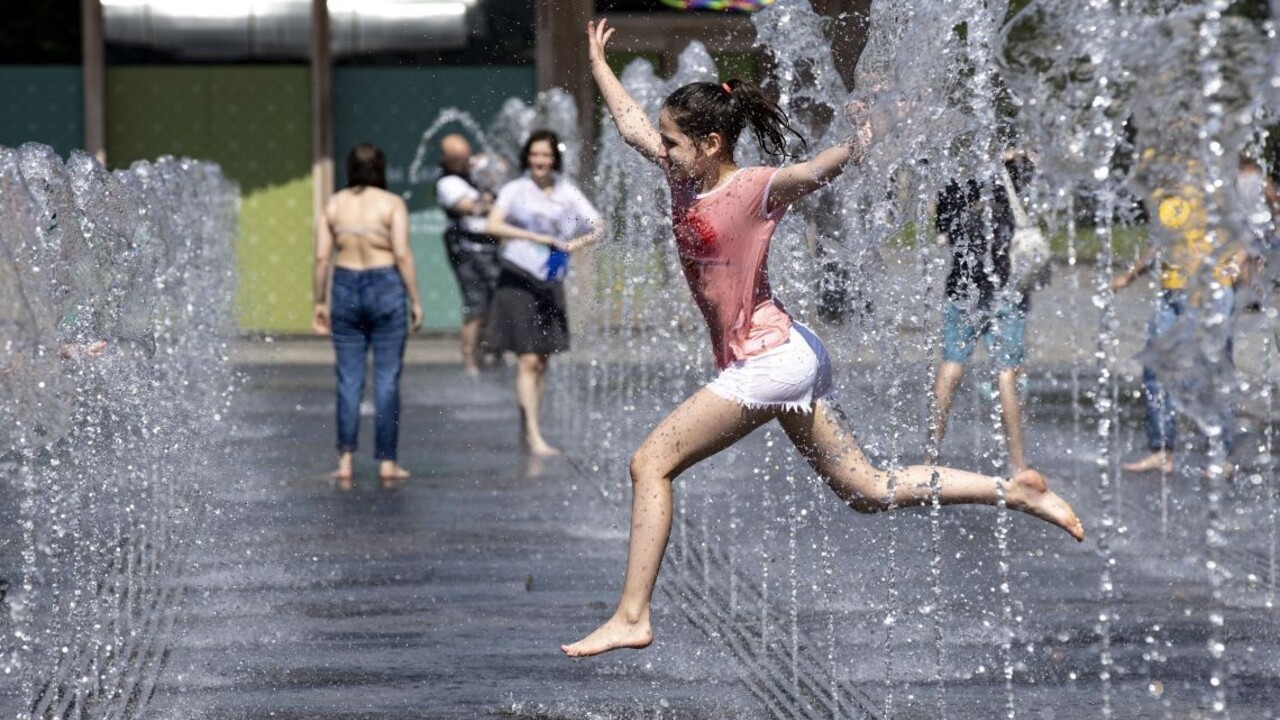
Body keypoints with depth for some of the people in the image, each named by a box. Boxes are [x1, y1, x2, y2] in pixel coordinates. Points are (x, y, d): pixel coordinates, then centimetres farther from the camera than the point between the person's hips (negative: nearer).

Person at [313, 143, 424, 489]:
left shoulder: (333, 205, 4)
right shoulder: (392, 204, -4)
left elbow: (322, 257, 1)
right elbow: (402, 255, -9)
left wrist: (320, 302, 9)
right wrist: (415, 300, -3)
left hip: (345, 290, 2)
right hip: (386, 288, -2)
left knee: (349, 380, 6)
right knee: (387, 379, 3)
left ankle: (345, 460, 1)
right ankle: (387, 463, 5)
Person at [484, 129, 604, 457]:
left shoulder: (567, 192, 7)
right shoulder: (515, 189, -2)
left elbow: (598, 227, 7)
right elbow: (493, 225, -16)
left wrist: (578, 242, -13)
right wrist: (533, 237, -23)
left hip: (551, 282, 4)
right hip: (518, 279, -4)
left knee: (543, 361, 8)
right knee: (528, 360, -10)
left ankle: (526, 430, 19)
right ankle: (535, 437, -13)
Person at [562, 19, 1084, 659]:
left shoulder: (754, 188, -13)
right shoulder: (684, 179, 10)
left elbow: (813, 172, -30)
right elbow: (632, 125, 24)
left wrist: (858, 144, -49)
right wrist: (597, 61, 34)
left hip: (768, 360, -9)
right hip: (783, 361, 9)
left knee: (651, 462, -9)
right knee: (866, 492, 10)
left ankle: (632, 617, -8)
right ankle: (1016, 491, 11)